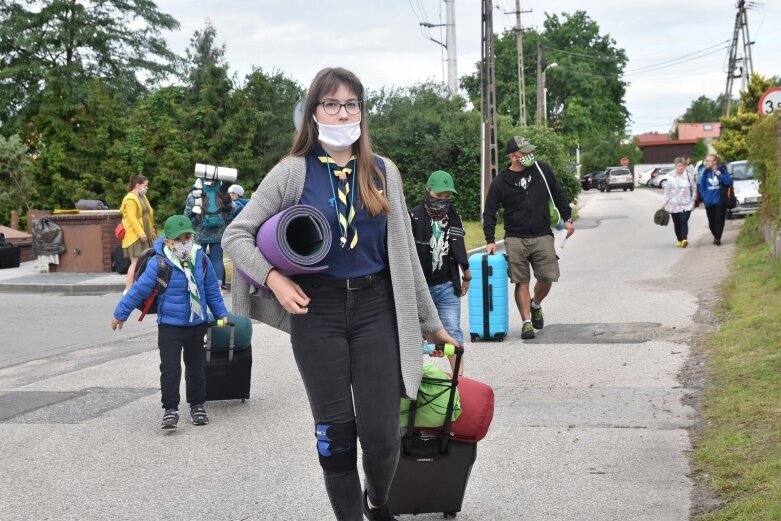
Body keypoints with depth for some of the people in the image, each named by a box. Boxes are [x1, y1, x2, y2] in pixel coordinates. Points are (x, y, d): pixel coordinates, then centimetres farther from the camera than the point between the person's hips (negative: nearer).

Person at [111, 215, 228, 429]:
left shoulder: (201, 260, -5)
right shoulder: (159, 263, -17)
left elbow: (212, 289, 9)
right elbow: (139, 289, -9)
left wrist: (221, 313, 15)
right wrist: (120, 313, -1)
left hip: (197, 324, 4)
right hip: (169, 325, -4)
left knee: (197, 367, 12)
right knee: (170, 368, -6)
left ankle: (197, 406, 25)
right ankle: (170, 409, 2)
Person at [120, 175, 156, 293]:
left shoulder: (142, 197, 18)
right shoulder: (130, 199, -14)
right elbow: (131, 217, -22)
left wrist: (151, 231, 21)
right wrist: (141, 233, -25)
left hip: (143, 234, 10)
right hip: (134, 235, -10)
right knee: (136, 262, -13)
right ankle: (128, 289, -12)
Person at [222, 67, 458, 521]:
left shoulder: (384, 172, 8)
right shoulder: (293, 172, 0)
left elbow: (404, 251, 12)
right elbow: (236, 234, 1)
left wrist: (430, 322, 14)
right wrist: (274, 278, -13)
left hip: (376, 309, 1)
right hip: (317, 312, -1)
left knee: (381, 432, -3)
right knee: (335, 432, 3)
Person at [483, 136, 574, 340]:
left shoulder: (542, 170, 3)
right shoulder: (500, 183, -3)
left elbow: (558, 195, 15)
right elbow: (489, 213, 1)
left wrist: (567, 218, 11)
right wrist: (490, 240, -6)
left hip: (542, 236, 2)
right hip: (515, 240, -2)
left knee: (547, 278, -1)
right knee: (521, 282, -2)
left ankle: (535, 305, 29)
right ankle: (527, 322, 5)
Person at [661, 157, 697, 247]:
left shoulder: (689, 176, 1)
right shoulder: (671, 178, 3)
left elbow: (694, 187, 8)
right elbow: (667, 192, 5)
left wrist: (693, 199, 3)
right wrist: (664, 203, 1)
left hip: (686, 204, -2)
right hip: (674, 204, 2)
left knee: (684, 222, -17)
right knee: (677, 223, 9)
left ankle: (685, 239, -28)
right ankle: (679, 240, 20)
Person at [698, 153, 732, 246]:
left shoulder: (722, 170, -6)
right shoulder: (705, 172, 1)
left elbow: (729, 182, -15)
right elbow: (702, 185, 7)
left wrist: (720, 175, -24)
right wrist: (704, 196, -2)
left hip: (720, 201, -3)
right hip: (709, 202, 3)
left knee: (719, 220, -4)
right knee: (711, 221, 10)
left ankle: (718, 238, 1)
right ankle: (716, 236, 29)